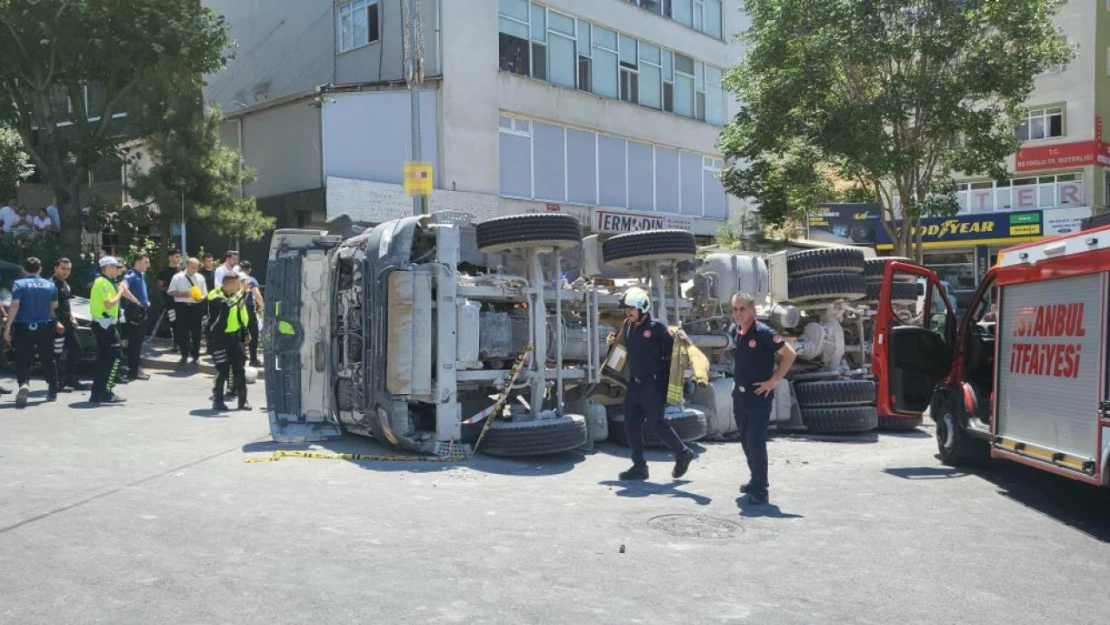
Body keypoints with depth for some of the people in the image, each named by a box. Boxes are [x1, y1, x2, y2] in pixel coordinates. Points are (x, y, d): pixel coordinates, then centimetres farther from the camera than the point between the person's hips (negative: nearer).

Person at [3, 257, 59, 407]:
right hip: (44, 327, 3)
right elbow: (54, 306, 12)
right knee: (48, 359, 14)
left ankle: (24, 384, -28)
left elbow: (14, 306, -14)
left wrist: (7, 327, -12)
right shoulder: (50, 285, 4)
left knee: (23, 360, -2)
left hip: (23, 328, -3)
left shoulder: (19, 284, -7)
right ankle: (53, 392, 20)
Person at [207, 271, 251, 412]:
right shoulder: (216, 296, -13)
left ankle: (242, 400, 12)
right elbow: (227, 304, -35)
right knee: (222, 370, -6)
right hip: (220, 338, -6)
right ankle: (217, 400, 7)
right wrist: (241, 293, -36)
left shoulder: (236, 296, 8)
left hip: (235, 337, 6)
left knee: (239, 368, 6)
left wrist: (245, 332, 17)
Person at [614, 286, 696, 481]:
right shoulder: (628, 327, 9)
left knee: (655, 423, -4)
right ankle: (639, 466, 13)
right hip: (634, 384, 7)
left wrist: (665, 375, -12)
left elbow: (672, 351, -10)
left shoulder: (656, 327, -12)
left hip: (653, 385, -7)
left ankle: (683, 453, 17)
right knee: (631, 425, 4)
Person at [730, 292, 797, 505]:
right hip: (739, 395, 8)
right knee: (746, 441, 14)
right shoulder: (737, 333, 8)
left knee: (756, 442, -9)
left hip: (759, 396, -8)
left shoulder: (763, 332, -14)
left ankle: (760, 489, -3)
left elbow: (790, 353, -15)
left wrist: (774, 380, -15)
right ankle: (756, 480, 29)